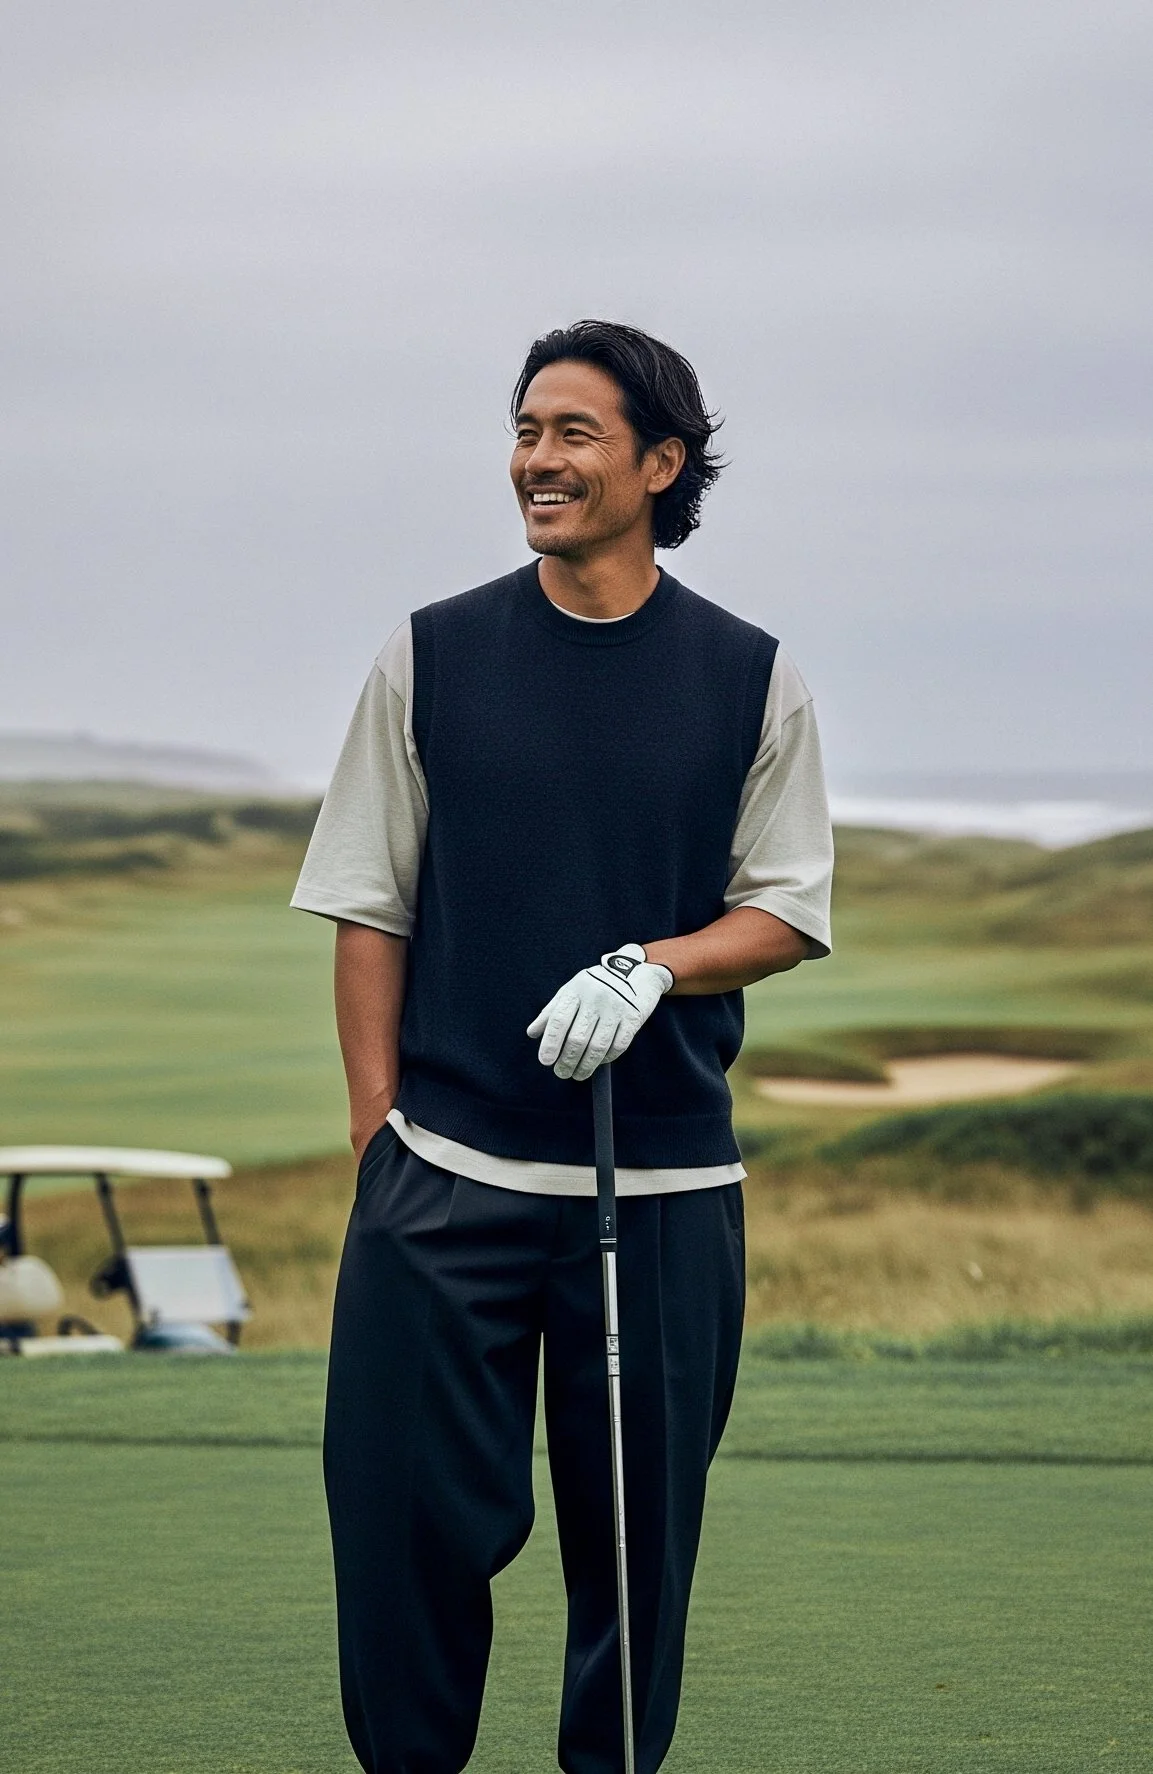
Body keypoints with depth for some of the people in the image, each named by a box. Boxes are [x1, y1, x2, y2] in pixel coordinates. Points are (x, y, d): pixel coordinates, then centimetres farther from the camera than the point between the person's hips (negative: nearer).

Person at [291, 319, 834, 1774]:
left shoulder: (750, 677, 4)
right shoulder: (428, 658, 5)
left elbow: (788, 908, 7)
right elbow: (368, 906, 6)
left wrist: (654, 966, -13)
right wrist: (377, 1129, -1)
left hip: (667, 1179, 0)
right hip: (448, 1167, 0)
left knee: (639, 1529, 5)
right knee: (412, 1513, -4)